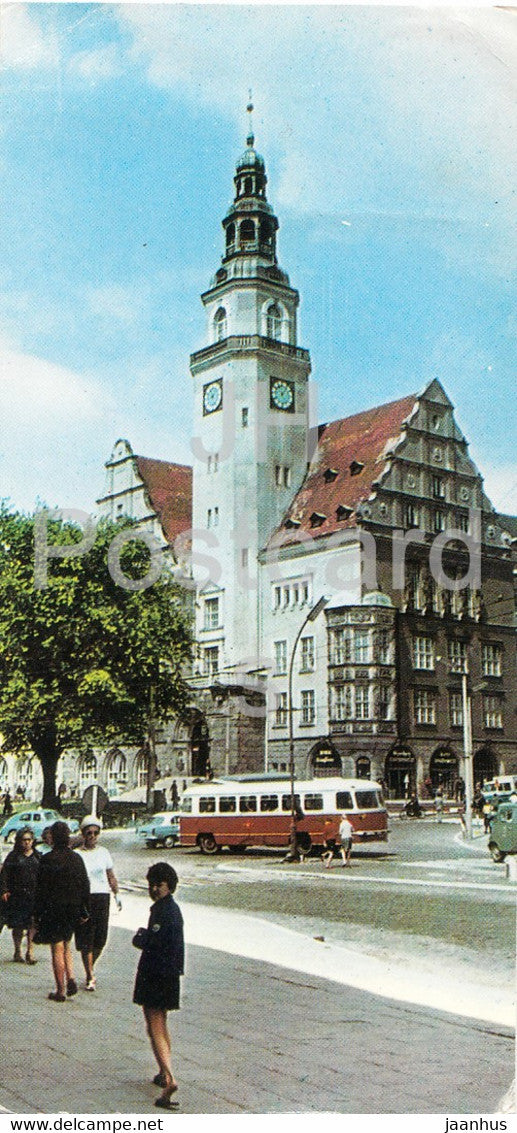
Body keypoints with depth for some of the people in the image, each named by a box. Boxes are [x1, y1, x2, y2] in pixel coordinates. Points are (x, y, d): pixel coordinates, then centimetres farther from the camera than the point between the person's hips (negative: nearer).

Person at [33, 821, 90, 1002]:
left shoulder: (47, 859, -13)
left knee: (57, 949, 3)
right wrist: (84, 911, 13)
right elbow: (85, 885, 5)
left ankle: (61, 991, 7)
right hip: (73, 909, 5)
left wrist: (37, 914, -4)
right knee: (66, 945, 20)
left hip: (53, 909, -4)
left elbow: (41, 890, -11)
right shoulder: (76, 858, 2)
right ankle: (70, 978, 3)